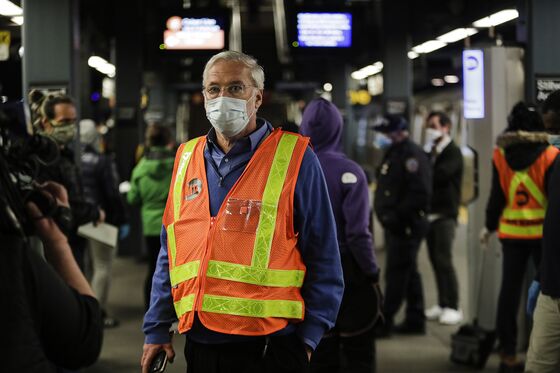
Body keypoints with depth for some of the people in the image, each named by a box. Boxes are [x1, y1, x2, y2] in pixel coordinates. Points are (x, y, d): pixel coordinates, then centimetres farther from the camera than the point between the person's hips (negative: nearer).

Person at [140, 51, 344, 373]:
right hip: (200, 344, 5)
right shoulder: (187, 158, 11)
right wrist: (157, 330, 11)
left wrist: (308, 337, -9)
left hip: (269, 346, -4)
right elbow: (170, 254, 16)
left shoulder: (294, 158, -3)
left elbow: (323, 259, -3)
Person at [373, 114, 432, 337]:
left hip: (406, 226, -11)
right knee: (408, 273, 15)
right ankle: (415, 321, 22)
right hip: (395, 225, 11)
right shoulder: (393, 154, 16)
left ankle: (384, 322, -4)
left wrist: (396, 214, -25)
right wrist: (385, 214, 14)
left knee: (396, 274, -6)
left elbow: (420, 194, -25)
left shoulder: (412, 156, -17)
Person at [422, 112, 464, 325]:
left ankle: (453, 307, -6)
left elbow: (440, 175, -22)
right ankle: (442, 304, 14)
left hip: (445, 213, -8)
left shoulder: (452, 152, -7)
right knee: (435, 260, 8)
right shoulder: (431, 152, 19)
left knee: (444, 260, -10)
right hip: (430, 213, 8)